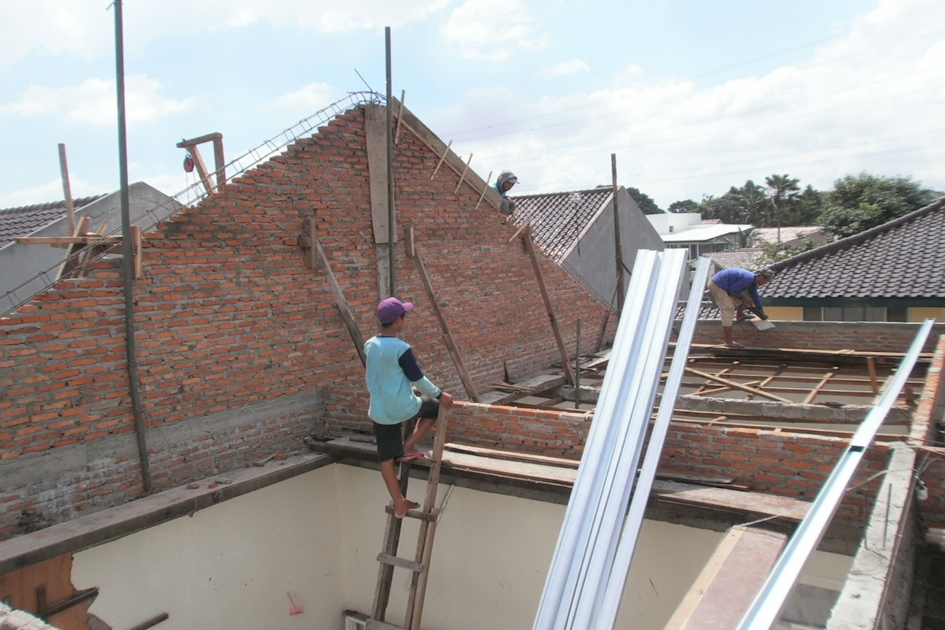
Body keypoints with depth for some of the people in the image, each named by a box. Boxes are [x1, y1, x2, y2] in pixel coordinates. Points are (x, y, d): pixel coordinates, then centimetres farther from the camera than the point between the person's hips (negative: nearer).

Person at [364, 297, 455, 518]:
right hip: (402, 408, -6)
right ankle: (408, 447, 16)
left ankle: (399, 503, 23)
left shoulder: (369, 345, 3)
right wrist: (440, 395, 1)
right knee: (435, 406, 20)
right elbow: (418, 379, -13)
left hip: (379, 411, 6)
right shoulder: (401, 349, -18)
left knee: (386, 457, 14)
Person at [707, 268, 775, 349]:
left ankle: (740, 315, 30)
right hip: (717, 286, -10)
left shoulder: (753, 279, 9)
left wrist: (760, 309, 33)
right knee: (729, 311, -9)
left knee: (746, 293, 19)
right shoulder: (748, 279, -23)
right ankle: (728, 342, -6)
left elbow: (754, 295, 24)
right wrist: (742, 298, -5)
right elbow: (732, 290, -20)